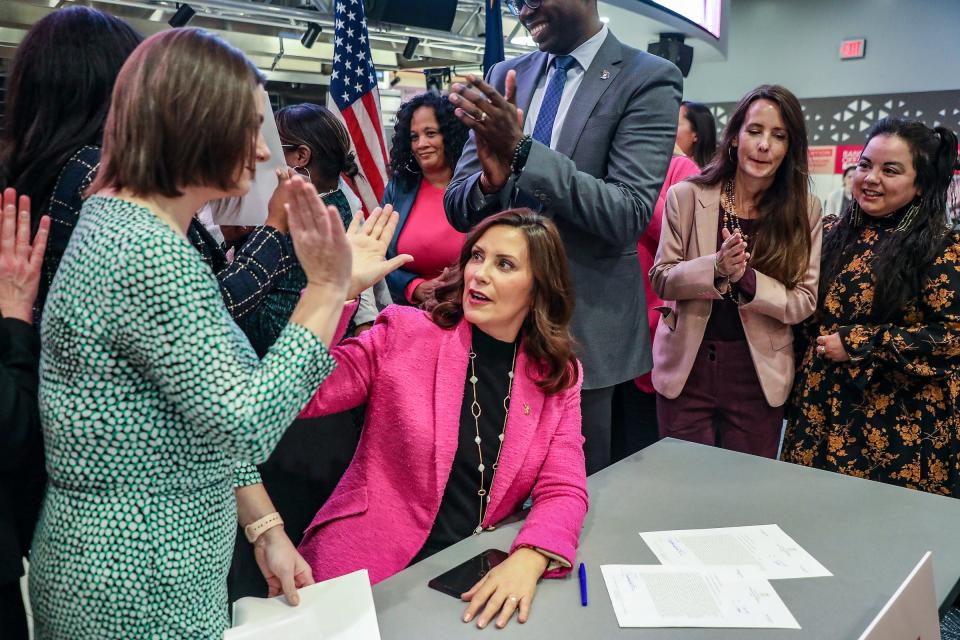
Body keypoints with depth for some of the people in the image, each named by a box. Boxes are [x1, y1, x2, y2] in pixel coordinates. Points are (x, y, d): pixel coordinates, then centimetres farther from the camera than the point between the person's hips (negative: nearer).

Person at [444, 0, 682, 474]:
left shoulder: (648, 78, -7)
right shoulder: (505, 78, 7)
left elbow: (629, 215, -18)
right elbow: (458, 209, 5)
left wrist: (522, 150, -25)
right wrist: (492, 175, -18)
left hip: (584, 326, -4)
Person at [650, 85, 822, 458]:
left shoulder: (804, 210, -2)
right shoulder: (686, 196, -3)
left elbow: (804, 302, -4)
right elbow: (661, 279, -3)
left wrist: (746, 278, -22)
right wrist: (715, 267, -21)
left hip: (759, 375, 1)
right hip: (687, 368, 0)